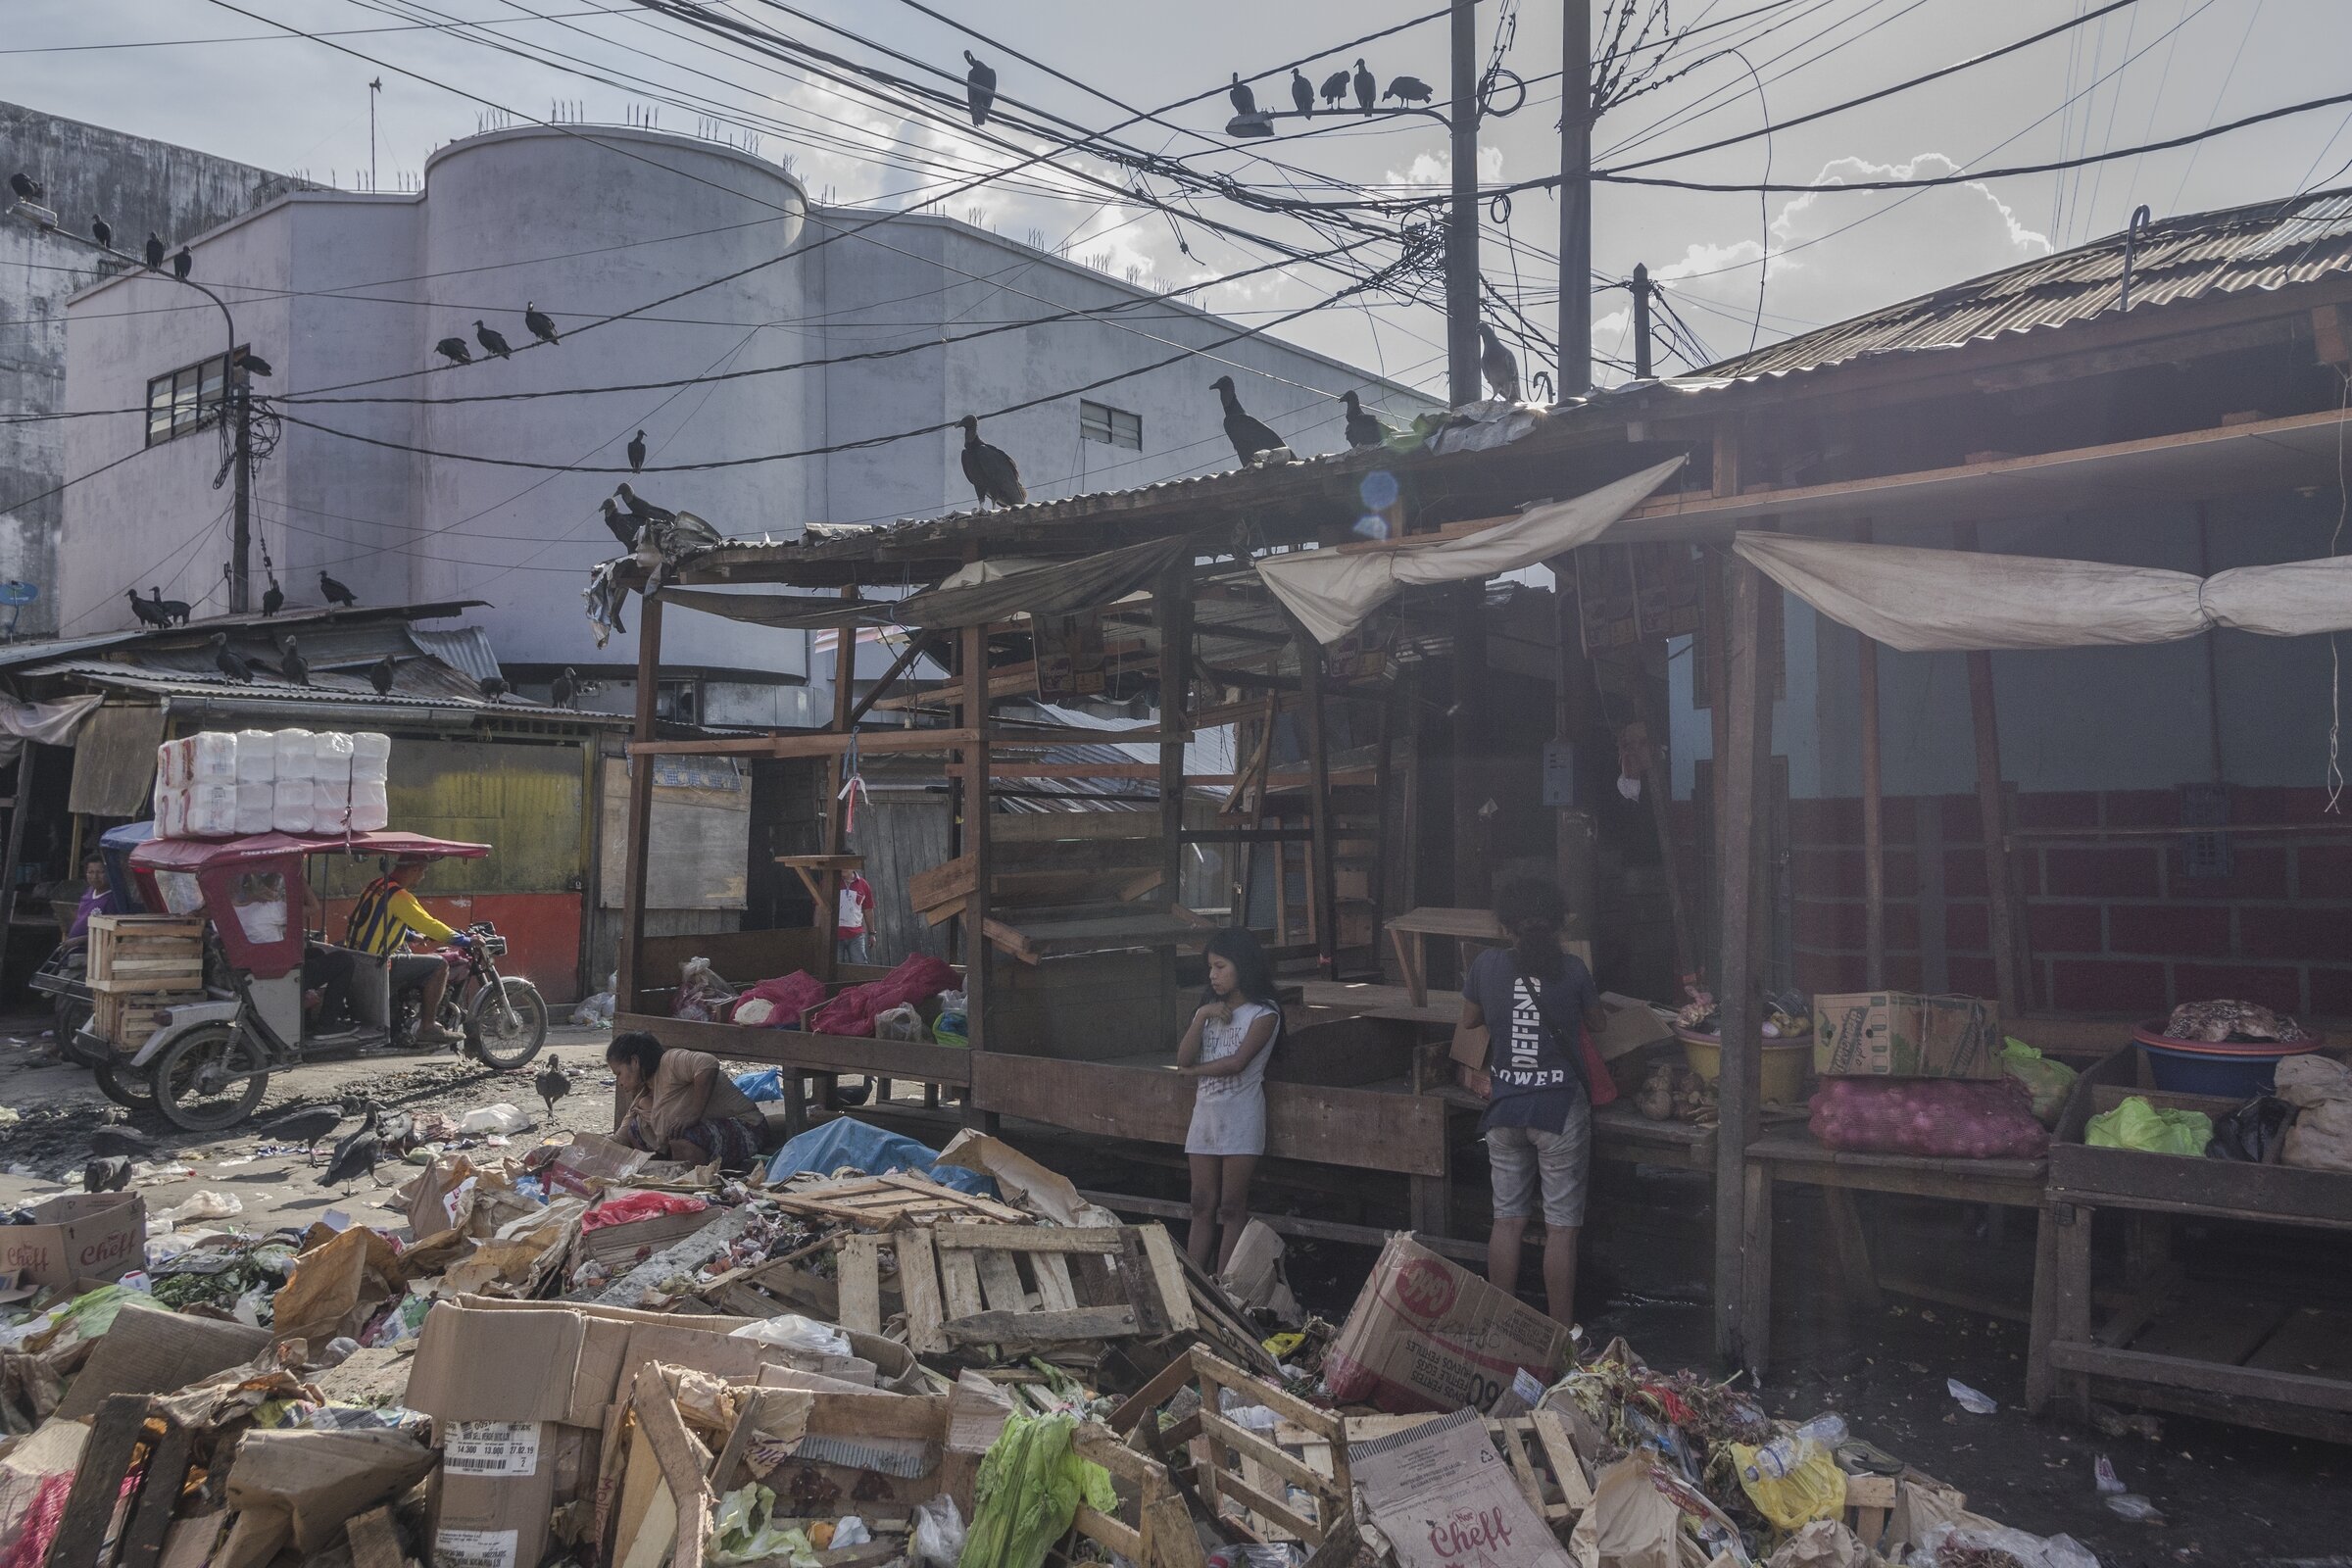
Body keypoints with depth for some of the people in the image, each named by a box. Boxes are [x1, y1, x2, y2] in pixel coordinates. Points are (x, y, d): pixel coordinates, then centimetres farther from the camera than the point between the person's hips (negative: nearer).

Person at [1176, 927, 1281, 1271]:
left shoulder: (1263, 1012, -6)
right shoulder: (1209, 1009, 13)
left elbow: (1237, 1062, -15)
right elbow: (1183, 1059, 2)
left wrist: (1195, 1071, -2)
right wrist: (1201, 1017, -10)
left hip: (1241, 1115, -6)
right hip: (1205, 1112, 6)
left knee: (1231, 1207, -2)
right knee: (1202, 1206, 6)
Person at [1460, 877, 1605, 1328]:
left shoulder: (1486, 965, -3)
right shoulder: (1572, 969, -7)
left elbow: (1469, 1021, 14)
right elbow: (1596, 1022, 11)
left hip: (1505, 1106, 2)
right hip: (1561, 1107, -2)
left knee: (1507, 1219, 12)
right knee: (1561, 1226, 4)